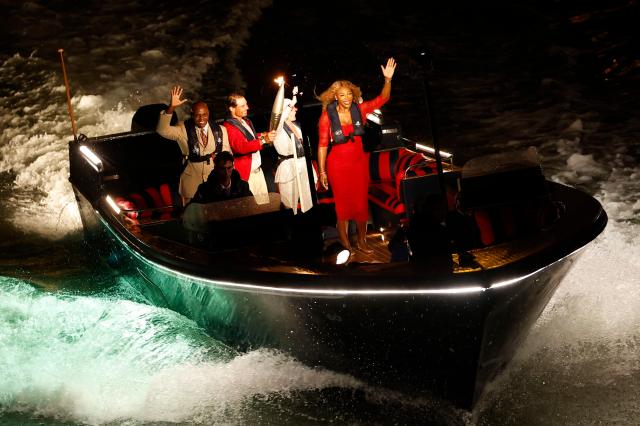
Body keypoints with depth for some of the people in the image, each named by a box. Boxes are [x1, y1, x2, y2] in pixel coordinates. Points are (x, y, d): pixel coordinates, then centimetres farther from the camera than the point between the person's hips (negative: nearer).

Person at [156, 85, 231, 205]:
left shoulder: (220, 130, 0)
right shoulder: (183, 130, -7)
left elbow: (226, 154, 9)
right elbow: (162, 130, -23)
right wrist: (171, 108, -34)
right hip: (192, 183, -2)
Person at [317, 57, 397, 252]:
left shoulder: (359, 110, -3)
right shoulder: (327, 116, -11)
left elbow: (382, 99, -4)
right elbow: (322, 145, -6)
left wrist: (388, 79, -21)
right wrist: (322, 171, -6)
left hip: (359, 162, 3)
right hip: (338, 164, -3)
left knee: (361, 202, 9)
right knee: (343, 203, 6)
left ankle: (362, 242, 22)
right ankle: (345, 244, 19)